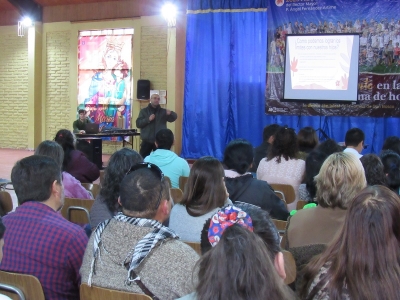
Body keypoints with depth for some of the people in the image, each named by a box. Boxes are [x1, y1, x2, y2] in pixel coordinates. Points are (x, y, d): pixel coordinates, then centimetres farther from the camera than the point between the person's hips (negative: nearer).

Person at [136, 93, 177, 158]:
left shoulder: (163, 111, 9)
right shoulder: (144, 111, 7)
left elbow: (174, 117, -2)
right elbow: (138, 123, -1)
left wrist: (171, 113, -25)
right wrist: (148, 119, -16)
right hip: (147, 141, -1)